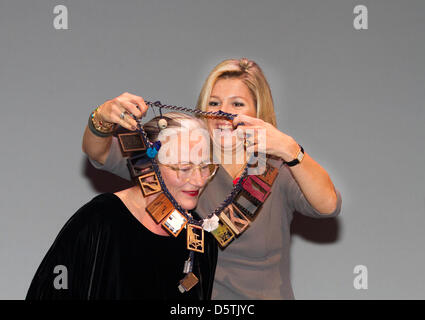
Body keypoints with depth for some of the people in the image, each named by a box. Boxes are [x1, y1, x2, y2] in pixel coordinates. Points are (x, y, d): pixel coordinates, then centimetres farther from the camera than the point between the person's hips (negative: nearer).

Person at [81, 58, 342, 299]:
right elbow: (99, 153, 3)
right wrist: (103, 118, -18)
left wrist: (290, 150, -32)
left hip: (265, 294, -1)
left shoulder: (279, 172, -1)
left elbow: (328, 205, -18)